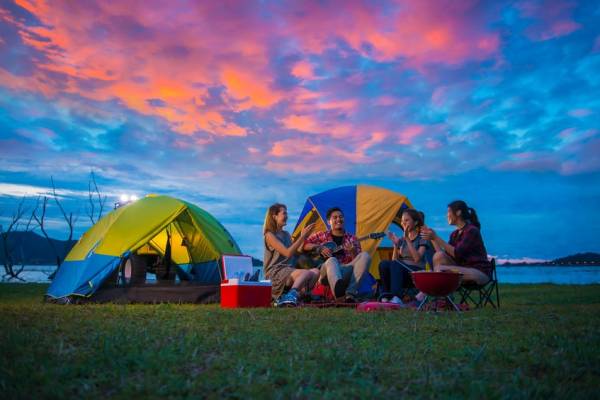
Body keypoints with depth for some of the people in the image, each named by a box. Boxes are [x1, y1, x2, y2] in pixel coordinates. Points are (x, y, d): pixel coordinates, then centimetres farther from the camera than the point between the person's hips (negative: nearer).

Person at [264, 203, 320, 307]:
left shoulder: (287, 234, 19)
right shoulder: (270, 235, -5)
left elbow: (296, 253, 16)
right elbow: (288, 253, -15)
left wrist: (304, 237, 7)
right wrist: (302, 236, -14)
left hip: (289, 270, 7)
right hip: (275, 272, -7)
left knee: (316, 271, -19)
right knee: (307, 273, -30)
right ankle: (291, 296, -39)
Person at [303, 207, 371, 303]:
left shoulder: (352, 239, 19)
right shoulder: (321, 236, 18)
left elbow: (357, 261, 10)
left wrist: (353, 252, -11)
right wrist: (319, 248, -3)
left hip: (346, 272, 2)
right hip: (326, 273, -2)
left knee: (365, 256, -22)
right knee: (331, 260, -37)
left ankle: (350, 293, -36)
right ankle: (339, 291, -72)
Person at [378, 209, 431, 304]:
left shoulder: (422, 239, 3)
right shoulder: (401, 240, 18)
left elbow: (417, 259, -15)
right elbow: (394, 260, 9)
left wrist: (408, 239, -17)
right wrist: (395, 244, -4)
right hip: (401, 273, 4)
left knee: (395, 265, -36)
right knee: (384, 264, -28)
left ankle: (396, 298, -49)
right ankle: (386, 297, -32)